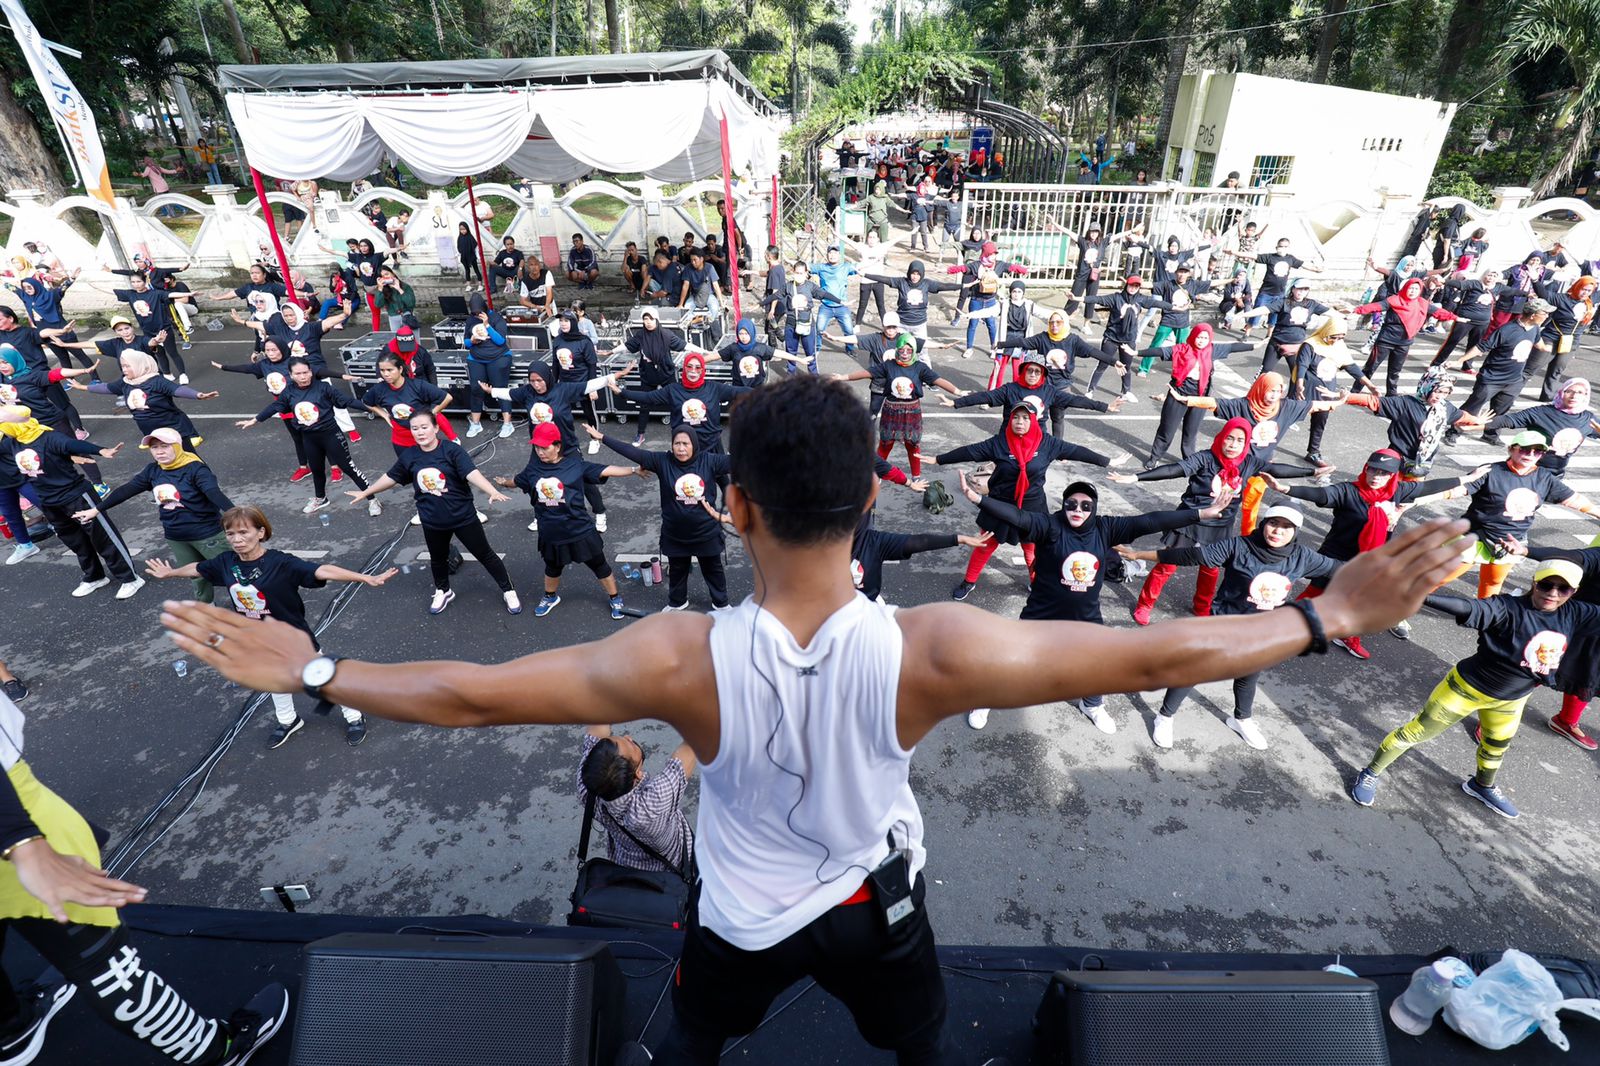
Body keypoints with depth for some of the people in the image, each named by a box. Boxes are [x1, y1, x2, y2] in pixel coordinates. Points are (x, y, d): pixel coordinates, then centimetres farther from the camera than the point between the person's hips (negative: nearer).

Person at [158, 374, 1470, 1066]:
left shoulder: (682, 660, -35)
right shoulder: (934, 651, -36)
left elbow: (470, 694, -25)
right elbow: (1160, 655, -26)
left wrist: (314, 671, -9)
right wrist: (1330, 619, -12)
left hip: (743, 912, 0)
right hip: (879, 899, 1)